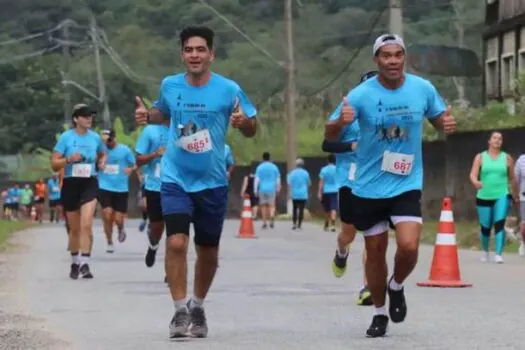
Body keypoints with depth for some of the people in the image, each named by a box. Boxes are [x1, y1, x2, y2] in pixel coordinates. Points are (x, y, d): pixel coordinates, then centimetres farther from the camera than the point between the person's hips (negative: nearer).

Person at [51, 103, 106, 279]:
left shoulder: (95, 137, 4)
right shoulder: (66, 137, -4)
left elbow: (103, 154, 26)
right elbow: (54, 164, -5)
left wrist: (102, 163, 5)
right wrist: (69, 159, -22)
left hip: (90, 184, 1)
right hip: (71, 184, -1)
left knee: (86, 225, -16)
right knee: (74, 228, 10)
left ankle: (84, 264, -17)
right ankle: (75, 263, 28)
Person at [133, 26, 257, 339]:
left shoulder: (228, 89, -8)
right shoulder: (169, 85, -1)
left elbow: (252, 129, -1)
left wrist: (243, 121, -23)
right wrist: (147, 115, -1)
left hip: (212, 182, 0)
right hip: (175, 179, 0)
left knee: (208, 250, 11)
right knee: (176, 243, -18)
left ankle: (198, 307, 33)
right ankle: (180, 311, -8)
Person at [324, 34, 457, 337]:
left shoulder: (423, 89, -6)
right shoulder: (361, 94, -13)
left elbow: (440, 117, 11)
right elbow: (329, 134, -10)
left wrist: (448, 123, -14)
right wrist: (341, 122, -34)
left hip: (407, 185, 0)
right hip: (369, 187, 0)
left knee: (409, 246, -17)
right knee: (375, 253, 10)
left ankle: (396, 287, 17)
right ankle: (380, 313, 30)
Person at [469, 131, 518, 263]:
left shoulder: (507, 158, 5)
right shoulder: (480, 157, 3)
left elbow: (512, 179, 13)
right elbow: (473, 174, -8)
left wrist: (515, 196, 19)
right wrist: (475, 182, -31)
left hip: (502, 196, -1)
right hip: (484, 197, 1)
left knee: (499, 224, -19)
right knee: (485, 227, 9)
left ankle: (498, 255, -22)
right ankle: (485, 251, 35)